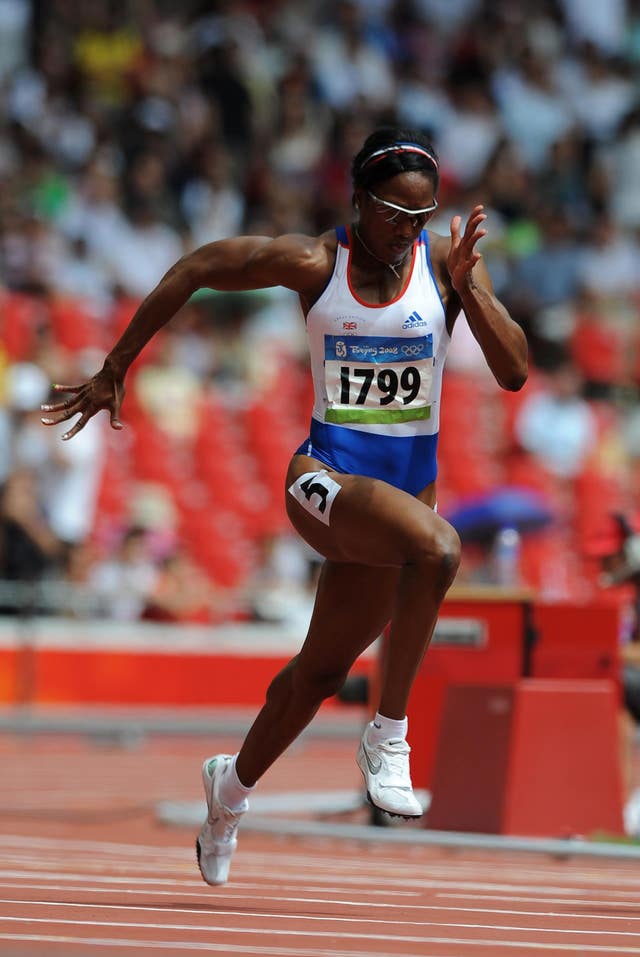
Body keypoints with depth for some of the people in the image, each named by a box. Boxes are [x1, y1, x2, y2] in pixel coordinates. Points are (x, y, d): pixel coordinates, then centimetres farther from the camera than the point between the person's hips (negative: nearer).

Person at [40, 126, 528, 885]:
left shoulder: (448, 260, -3)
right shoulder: (311, 263, -8)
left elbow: (514, 373, -8)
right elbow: (192, 272, 1)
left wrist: (468, 288, -21)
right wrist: (113, 373, 4)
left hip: (409, 479, 4)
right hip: (327, 474, -4)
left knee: (324, 668, 17)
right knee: (436, 547, -35)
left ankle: (233, 785, 44)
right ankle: (389, 736, -23)